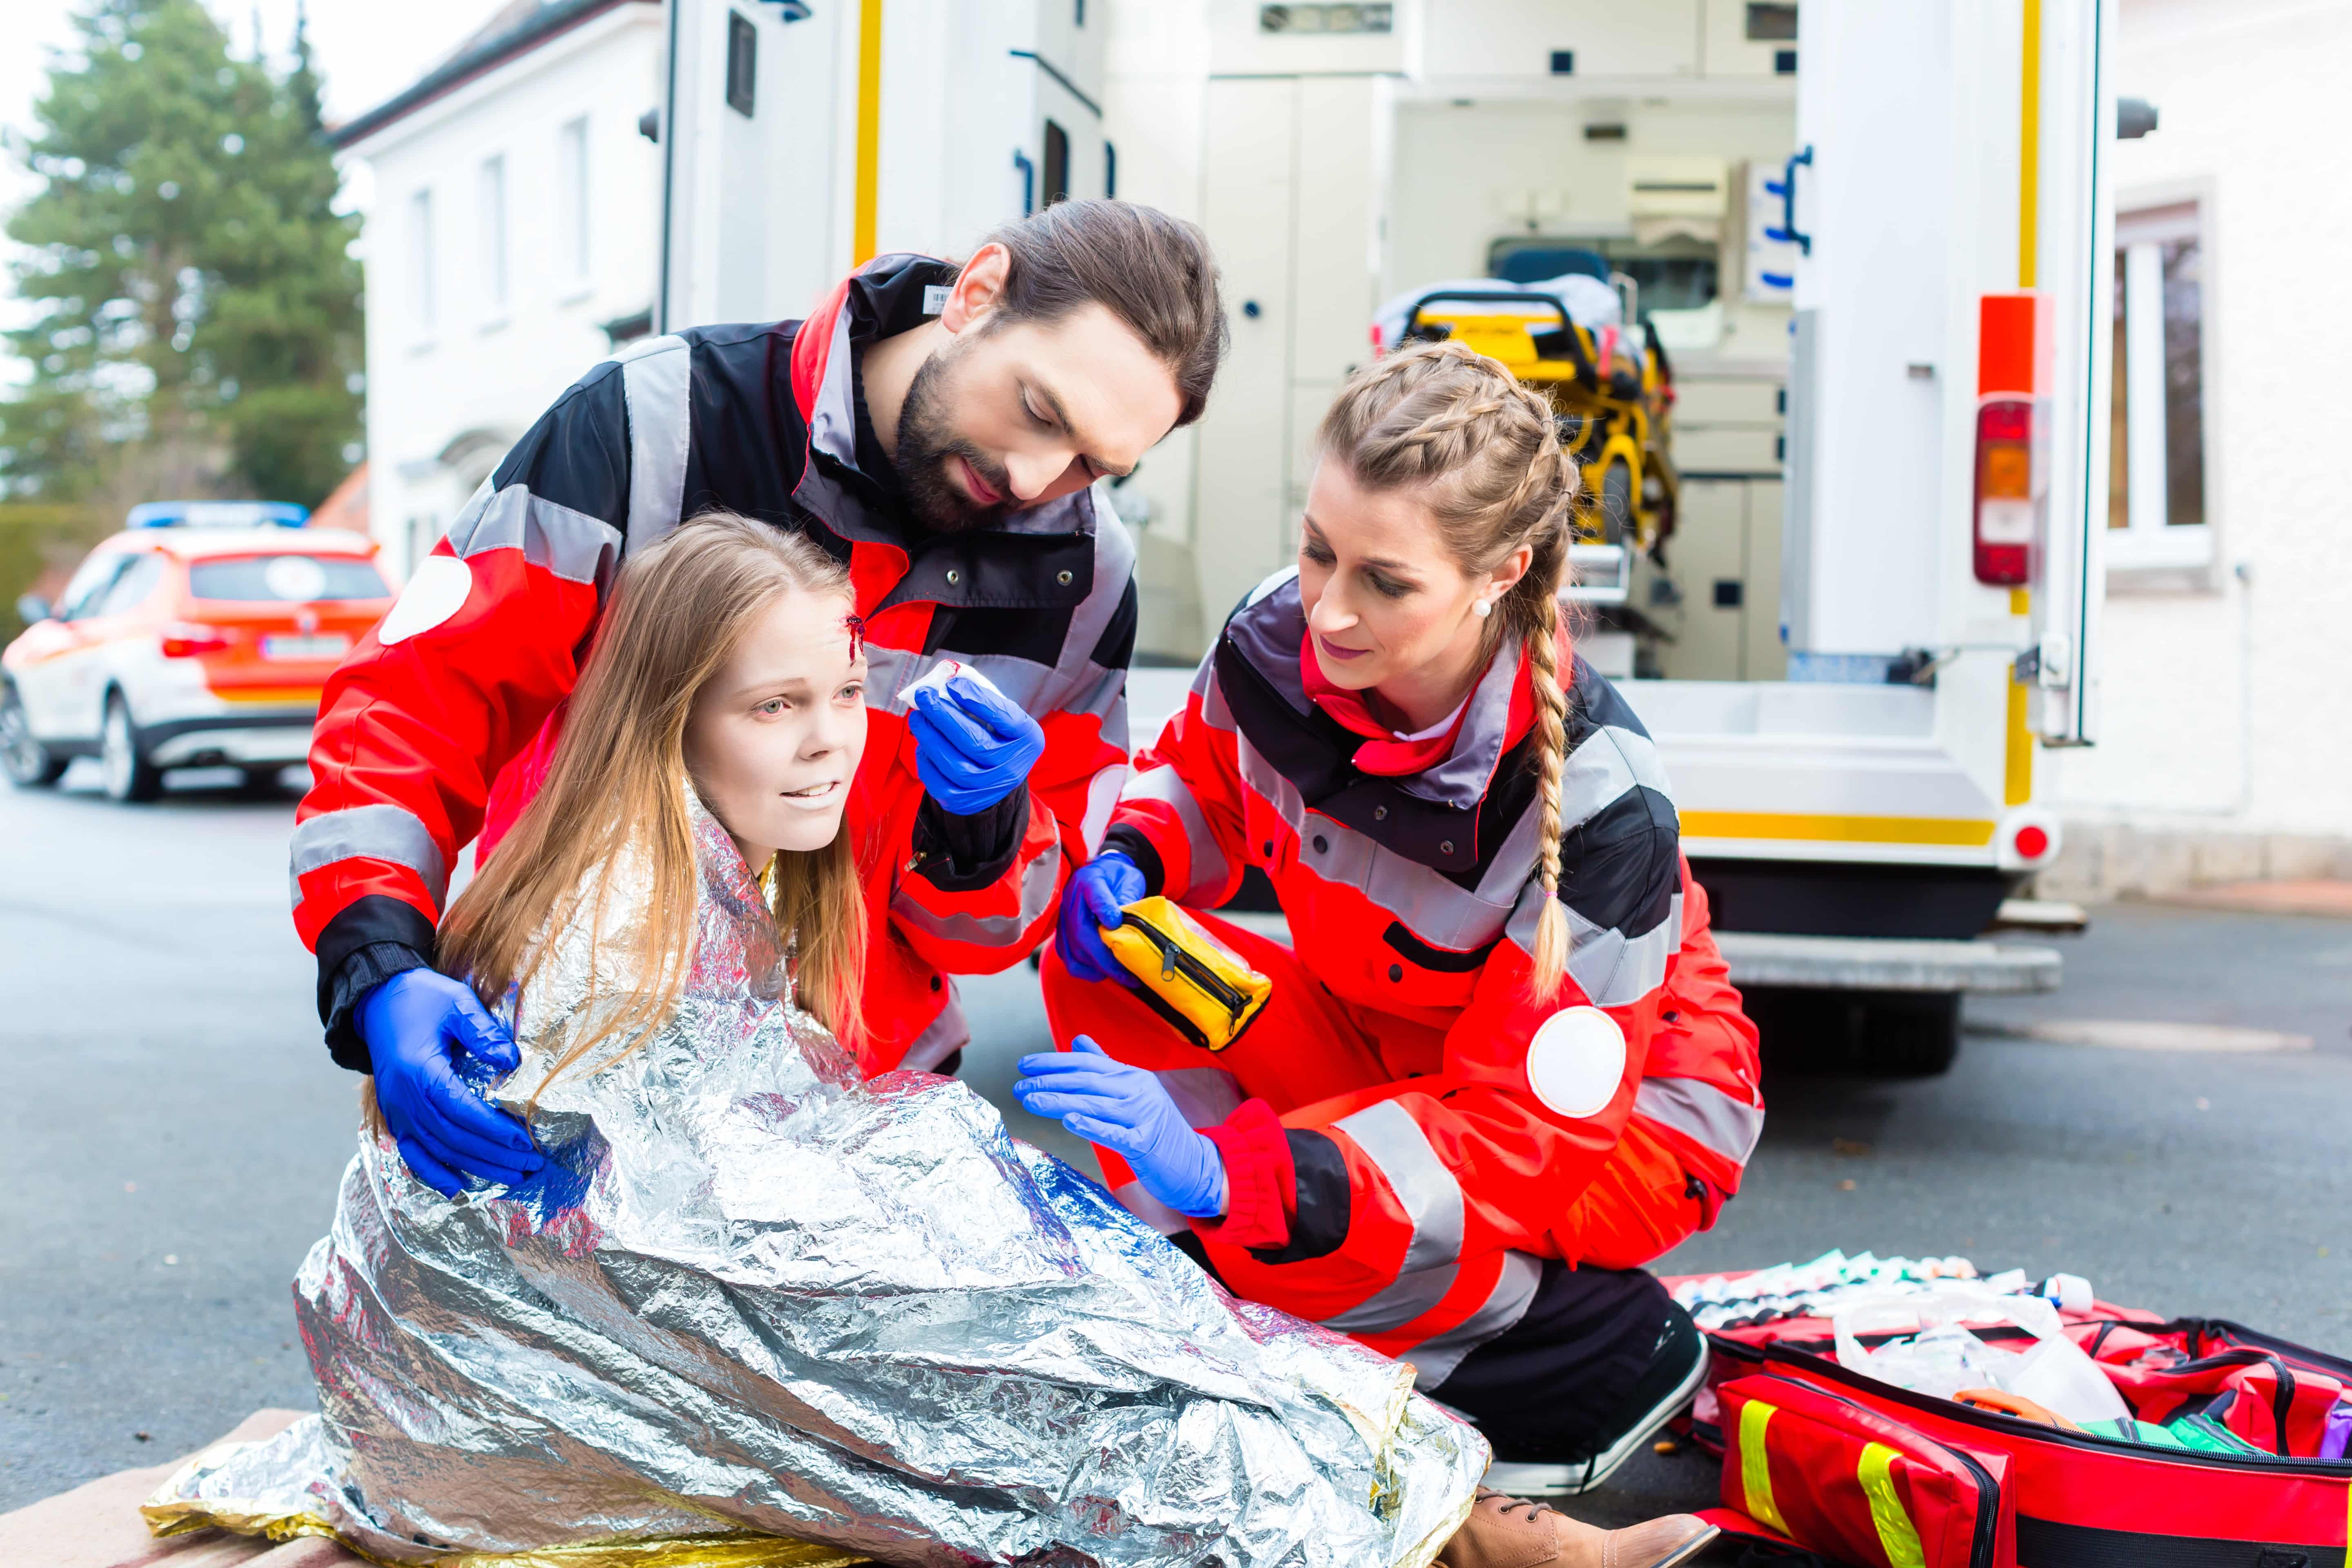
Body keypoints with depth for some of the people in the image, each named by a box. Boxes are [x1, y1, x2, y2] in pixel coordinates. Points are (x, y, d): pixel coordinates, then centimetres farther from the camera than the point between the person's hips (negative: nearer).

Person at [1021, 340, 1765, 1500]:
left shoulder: (1596, 804, -33)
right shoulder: (1277, 643, -18)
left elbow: (1524, 1130, -31)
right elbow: (1198, 785, 6)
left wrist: (1224, 1171, -43)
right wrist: (1123, 866, -20)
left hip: (1626, 1119, -6)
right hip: (1389, 1044, 6)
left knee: (1274, 1227, -33)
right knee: (1098, 971, -17)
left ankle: (1609, 1348, -8)